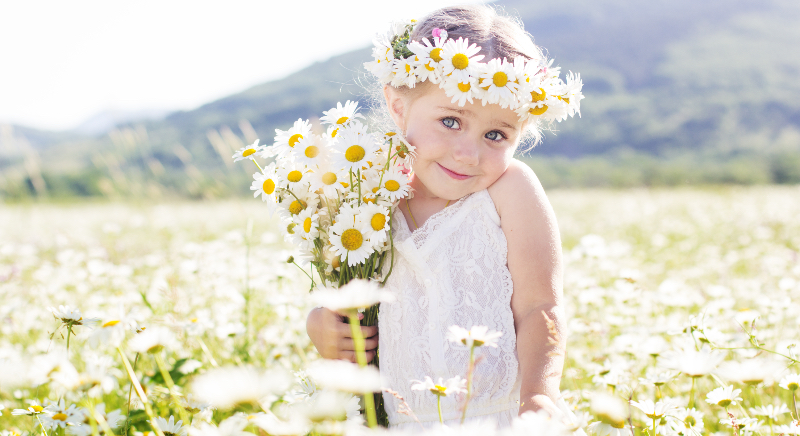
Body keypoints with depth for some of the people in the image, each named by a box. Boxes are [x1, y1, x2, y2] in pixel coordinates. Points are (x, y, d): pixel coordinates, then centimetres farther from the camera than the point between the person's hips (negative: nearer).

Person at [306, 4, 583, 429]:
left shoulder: (509, 187, -7)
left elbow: (539, 308, -8)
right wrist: (322, 326, -4)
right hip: (400, 424, 2)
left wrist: (539, 394, -21)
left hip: (502, 422, -2)